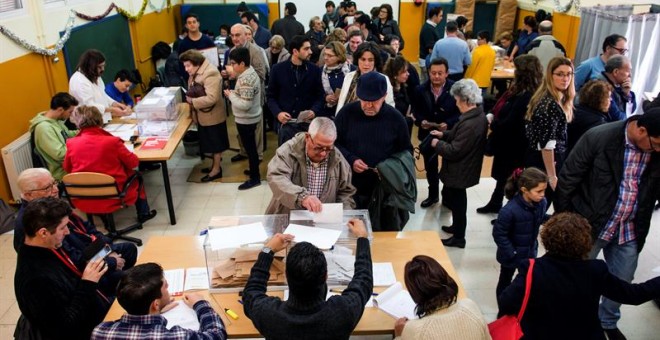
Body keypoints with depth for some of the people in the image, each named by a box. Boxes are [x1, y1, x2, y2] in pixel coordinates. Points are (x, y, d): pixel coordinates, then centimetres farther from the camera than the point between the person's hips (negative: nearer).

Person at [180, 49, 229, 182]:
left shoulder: (210, 74, -24)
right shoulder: (195, 73, 6)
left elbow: (211, 98, -30)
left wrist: (192, 101, -22)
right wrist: (189, 97, 2)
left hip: (212, 115, -9)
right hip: (203, 115, 9)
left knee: (215, 143, 6)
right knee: (210, 142, 20)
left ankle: (216, 169, 18)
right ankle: (215, 164, 34)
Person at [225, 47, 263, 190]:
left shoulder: (245, 80, -28)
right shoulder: (250, 71, 4)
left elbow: (244, 105, -30)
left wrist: (230, 95, -18)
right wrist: (234, 92, 3)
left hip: (246, 120, -10)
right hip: (250, 118, 10)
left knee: (249, 147, 3)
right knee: (250, 146, 22)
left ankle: (255, 178, 15)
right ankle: (254, 169, 38)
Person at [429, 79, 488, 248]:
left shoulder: (469, 124, -32)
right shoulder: (479, 115, 0)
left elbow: (454, 151, -28)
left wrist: (437, 144, -13)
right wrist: (444, 134, 7)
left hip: (460, 171, -10)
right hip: (465, 168, 10)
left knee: (458, 203, 8)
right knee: (455, 200, 26)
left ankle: (458, 238, 26)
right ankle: (457, 227, 46)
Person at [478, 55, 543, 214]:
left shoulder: (526, 97, -28)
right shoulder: (518, 90, 2)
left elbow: (509, 124, -28)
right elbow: (501, 107, 12)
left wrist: (492, 124, -11)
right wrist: (491, 115, -7)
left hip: (514, 146, -9)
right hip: (505, 143, 9)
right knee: (503, 175, 25)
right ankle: (495, 204, 44)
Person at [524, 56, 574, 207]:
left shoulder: (552, 99, 8)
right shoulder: (551, 105, -22)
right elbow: (546, 143, -25)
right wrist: (552, 176, -21)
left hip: (536, 159, 9)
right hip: (545, 162, -9)